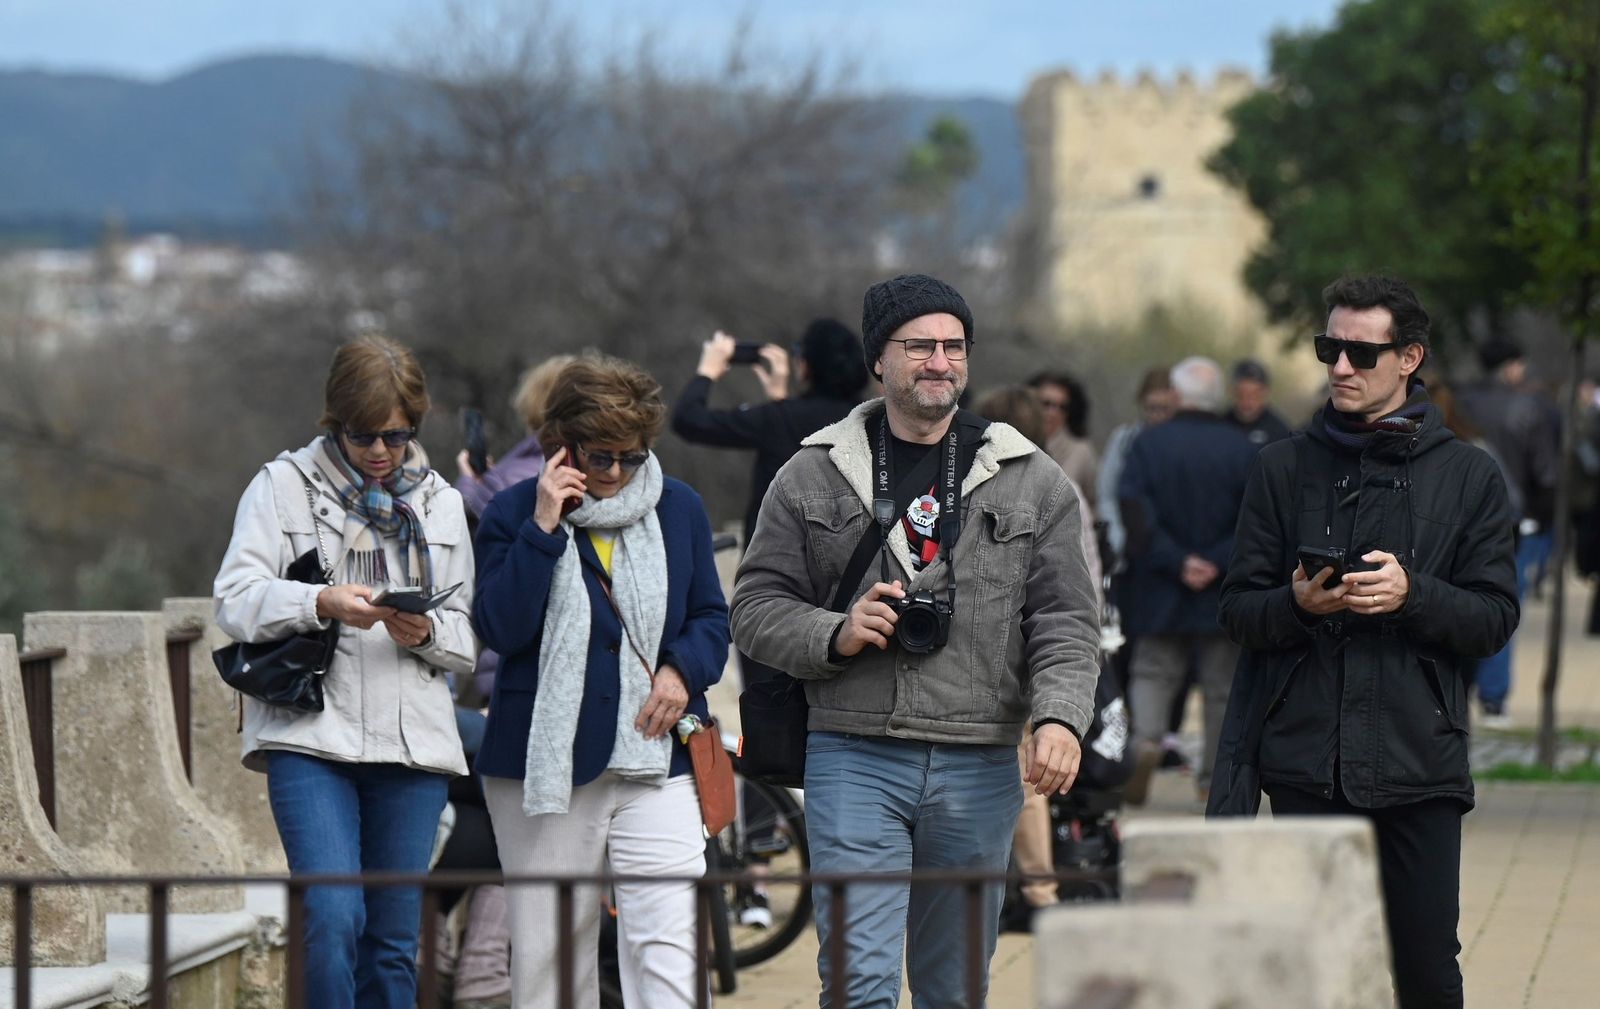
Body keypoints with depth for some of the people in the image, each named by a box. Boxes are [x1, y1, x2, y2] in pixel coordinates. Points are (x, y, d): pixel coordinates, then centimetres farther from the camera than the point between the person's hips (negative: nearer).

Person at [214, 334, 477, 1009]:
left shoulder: (438, 501, 16)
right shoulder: (284, 485, 6)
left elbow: (468, 638, 15)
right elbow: (236, 601, -4)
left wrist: (426, 632, -9)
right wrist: (321, 603, -22)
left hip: (412, 745, 3)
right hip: (310, 735, -3)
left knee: (394, 940, 4)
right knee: (334, 919, -19)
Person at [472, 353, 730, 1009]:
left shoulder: (678, 509, 9)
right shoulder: (513, 512, 1)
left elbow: (711, 616, 16)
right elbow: (499, 628, -11)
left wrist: (682, 668, -5)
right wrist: (543, 528, -17)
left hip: (654, 757, 1)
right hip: (544, 766, -1)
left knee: (667, 941, -13)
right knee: (548, 950, 5)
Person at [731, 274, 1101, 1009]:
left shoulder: (1031, 481, 8)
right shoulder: (815, 476, 6)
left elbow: (1066, 619, 3)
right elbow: (755, 608, 7)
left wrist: (1061, 717, -15)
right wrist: (834, 634, -13)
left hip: (979, 773, 2)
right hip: (854, 760, -2)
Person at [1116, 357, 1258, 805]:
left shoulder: (1149, 443, -3)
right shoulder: (1242, 449, -2)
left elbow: (1135, 513, -10)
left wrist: (1175, 562, -9)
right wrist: (1218, 563, -10)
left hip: (1160, 588, 0)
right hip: (1223, 596, 0)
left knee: (1152, 670, 9)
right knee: (1221, 683, 8)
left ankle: (1146, 736, -17)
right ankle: (1215, 777, 9)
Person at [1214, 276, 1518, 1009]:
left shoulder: (1467, 475, 7)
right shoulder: (1285, 468, 10)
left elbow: (1495, 618, 2)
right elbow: (1238, 610, 8)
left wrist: (1413, 595, -15)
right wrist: (1296, 605, -13)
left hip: (1418, 763, -1)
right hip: (1306, 765, 1)